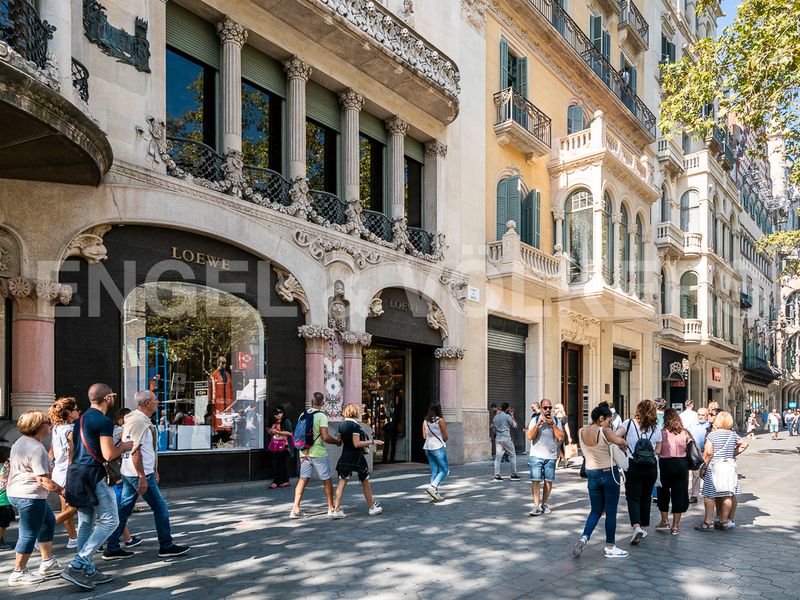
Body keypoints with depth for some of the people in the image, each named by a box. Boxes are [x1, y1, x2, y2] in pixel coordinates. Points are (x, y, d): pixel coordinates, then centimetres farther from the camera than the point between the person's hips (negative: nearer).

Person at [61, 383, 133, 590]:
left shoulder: (81, 419, 14)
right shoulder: (104, 421, -14)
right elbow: (108, 455, -19)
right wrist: (123, 447, -1)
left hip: (76, 472, 10)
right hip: (93, 474, -10)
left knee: (86, 524, 13)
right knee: (109, 521, -3)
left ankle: (89, 571, 17)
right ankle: (76, 566, -8)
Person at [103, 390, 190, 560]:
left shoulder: (138, 419, 16)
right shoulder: (140, 421, -18)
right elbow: (135, 452, -22)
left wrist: (153, 471, 25)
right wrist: (142, 478, -22)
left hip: (129, 474, 10)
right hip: (139, 474, -10)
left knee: (124, 509, 12)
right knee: (160, 507, -1)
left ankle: (112, 549, 17)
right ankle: (166, 546, 7)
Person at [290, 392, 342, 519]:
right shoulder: (321, 416, -12)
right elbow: (326, 437, -19)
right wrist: (337, 441, -2)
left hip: (304, 452, 5)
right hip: (319, 453, -5)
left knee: (303, 479, 5)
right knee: (327, 480, 7)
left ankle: (295, 509, -3)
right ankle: (331, 509, 13)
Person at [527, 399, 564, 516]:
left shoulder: (556, 421, 6)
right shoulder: (535, 420, 2)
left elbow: (561, 438, -4)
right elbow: (530, 437, -7)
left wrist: (553, 424, -11)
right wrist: (538, 424, -16)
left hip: (551, 456, 2)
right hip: (536, 456, -2)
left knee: (548, 481, 5)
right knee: (535, 480, -9)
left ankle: (544, 504, 21)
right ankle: (536, 506, -8)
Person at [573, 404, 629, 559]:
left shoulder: (581, 432, -1)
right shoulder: (604, 431, -18)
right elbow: (621, 441, -29)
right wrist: (625, 445, -8)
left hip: (592, 474, 5)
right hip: (609, 473, -5)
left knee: (596, 510, 16)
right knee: (611, 511, 7)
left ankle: (583, 538, -3)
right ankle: (610, 547, 16)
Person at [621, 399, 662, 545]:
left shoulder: (629, 423, -8)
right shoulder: (656, 428, 2)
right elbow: (658, 450, 9)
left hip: (633, 466, -3)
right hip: (651, 467, 3)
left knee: (633, 497, 1)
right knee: (646, 497, 16)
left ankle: (636, 527, -18)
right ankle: (644, 528, 25)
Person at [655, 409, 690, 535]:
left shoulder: (662, 433, -10)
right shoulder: (685, 433, -1)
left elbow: (657, 451, -10)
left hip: (665, 464, -2)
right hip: (682, 464, 3)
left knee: (663, 492, 17)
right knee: (679, 493, 10)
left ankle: (665, 520, 21)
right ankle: (675, 525, 13)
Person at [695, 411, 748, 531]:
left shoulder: (711, 435, -12)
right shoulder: (733, 435, 5)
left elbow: (708, 453, -17)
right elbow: (744, 444, 21)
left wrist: (703, 466, -8)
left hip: (713, 469, -5)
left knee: (709, 495, 0)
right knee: (728, 495, 10)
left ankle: (708, 522, 1)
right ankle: (725, 521, 15)